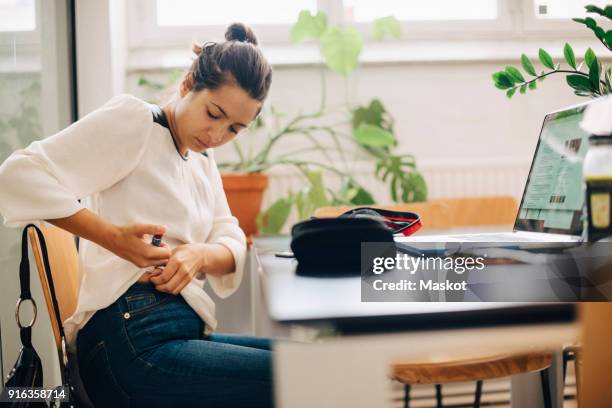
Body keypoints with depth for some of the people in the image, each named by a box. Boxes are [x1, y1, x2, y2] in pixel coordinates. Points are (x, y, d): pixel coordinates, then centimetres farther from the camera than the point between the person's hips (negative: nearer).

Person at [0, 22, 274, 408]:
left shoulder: (203, 158, 20)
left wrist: (201, 255, -11)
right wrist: (114, 236, -23)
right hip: (132, 342, -8)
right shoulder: (134, 120, -6)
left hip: (187, 328, 9)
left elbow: (232, 242, 13)